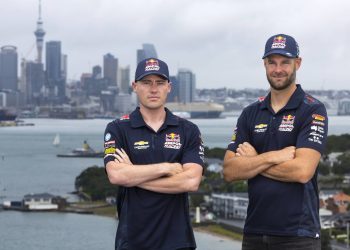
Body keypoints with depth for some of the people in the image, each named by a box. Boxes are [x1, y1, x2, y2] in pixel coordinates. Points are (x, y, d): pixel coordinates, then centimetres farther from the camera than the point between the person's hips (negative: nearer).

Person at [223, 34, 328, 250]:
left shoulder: (313, 111, -5)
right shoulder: (251, 114, 10)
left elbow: (302, 171, -18)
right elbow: (230, 171, -1)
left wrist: (253, 161, -7)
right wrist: (274, 156, -14)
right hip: (254, 232, 4)